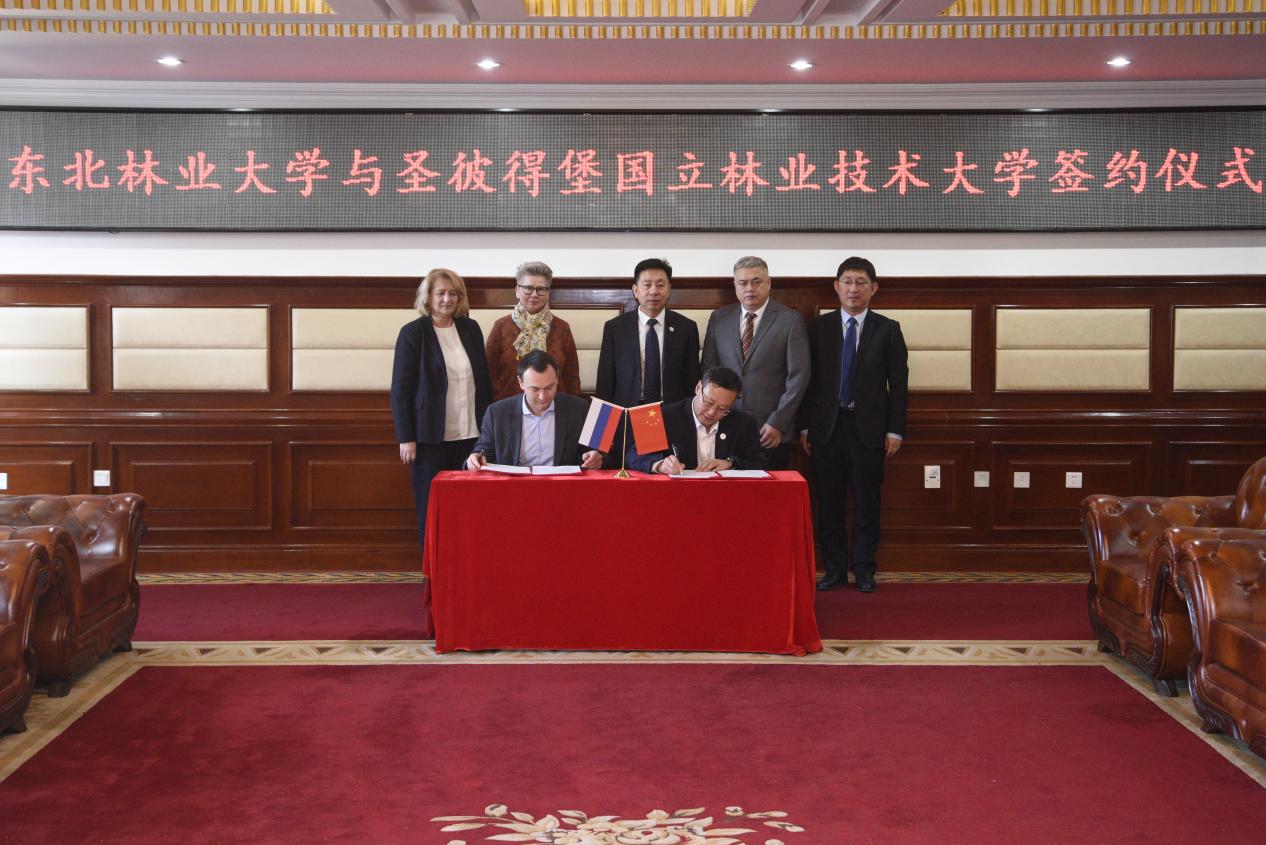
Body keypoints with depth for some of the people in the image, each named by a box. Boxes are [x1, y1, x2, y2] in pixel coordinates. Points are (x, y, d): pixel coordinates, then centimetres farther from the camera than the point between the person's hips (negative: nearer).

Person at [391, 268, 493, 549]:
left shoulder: (470, 328, 9)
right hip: (431, 438, -3)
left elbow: (483, 381, 15)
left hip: (470, 434, 3)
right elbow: (400, 389, -5)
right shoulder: (412, 333, -3)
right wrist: (406, 438, -9)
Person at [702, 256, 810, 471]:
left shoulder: (791, 320, 0)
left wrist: (778, 423, -9)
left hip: (772, 430, -2)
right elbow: (708, 370, 12)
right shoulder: (718, 318, 10)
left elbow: (798, 376, -4)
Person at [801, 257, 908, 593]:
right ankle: (835, 569, 14)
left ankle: (864, 570, 14)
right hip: (827, 426, 1)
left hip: (868, 428, -1)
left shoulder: (887, 329, 3)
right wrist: (806, 426, 0)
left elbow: (898, 382, 2)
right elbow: (809, 378, 5)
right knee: (828, 503, 5)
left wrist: (895, 430, -3)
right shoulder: (819, 327, 5)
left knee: (866, 503, 4)